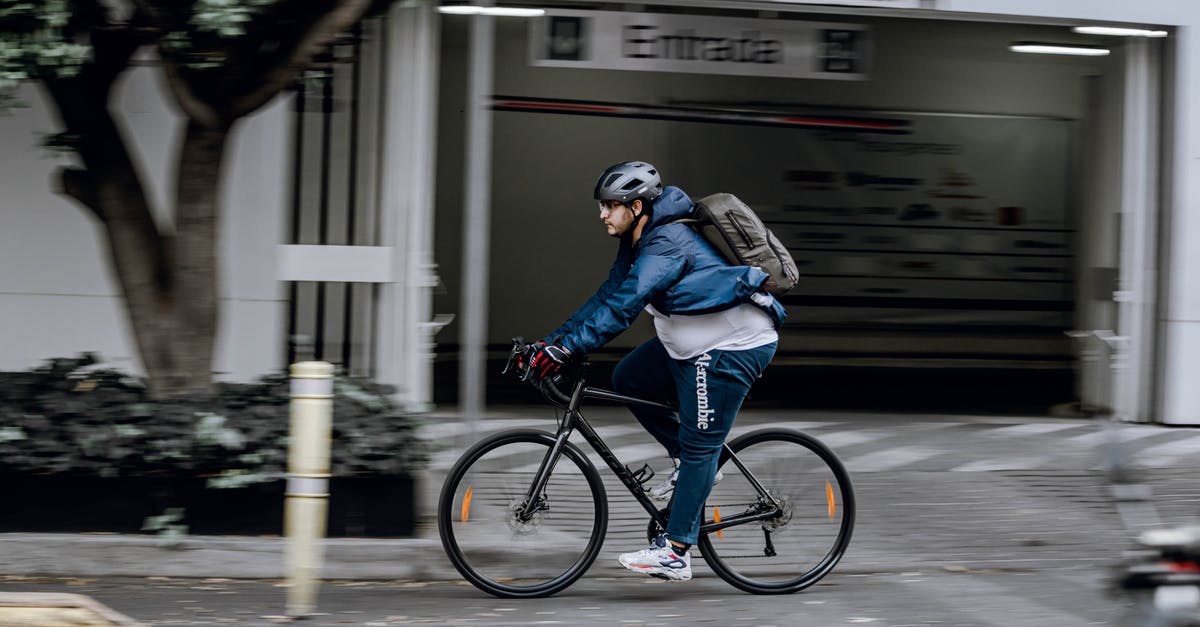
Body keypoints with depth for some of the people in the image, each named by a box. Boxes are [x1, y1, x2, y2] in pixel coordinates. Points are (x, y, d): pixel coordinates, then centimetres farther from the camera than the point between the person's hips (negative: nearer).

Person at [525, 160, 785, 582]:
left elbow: (621, 307, -32)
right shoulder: (639, 244, 7)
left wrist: (564, 348, -34)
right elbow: (606, 298, 9)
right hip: (692, 342, 10)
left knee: (699, 446, -8)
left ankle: (675, 553, -6)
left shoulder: (667, 244, -25)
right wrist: (550, 341, 1)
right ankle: (691, 463, 17)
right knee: (628, 381, 10)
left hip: (735, 348, -10)